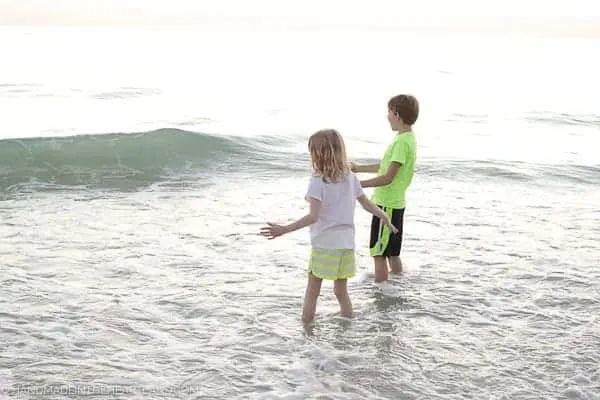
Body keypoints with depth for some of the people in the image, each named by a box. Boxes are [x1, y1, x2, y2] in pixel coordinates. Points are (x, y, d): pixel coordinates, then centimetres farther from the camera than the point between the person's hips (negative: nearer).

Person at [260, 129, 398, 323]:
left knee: (312, 292, 7)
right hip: (346, 244, 5)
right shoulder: (351, 178, 4)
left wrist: (284, 229, -22)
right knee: (341, 291, 17)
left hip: (323, 245, -5)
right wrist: (385, 218, 31)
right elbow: (367, 204, 14)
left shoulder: (317, 181, -13)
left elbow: (313, 217, -20)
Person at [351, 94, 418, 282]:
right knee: (392, 253, 17)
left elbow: (388, 177, -24)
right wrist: (358, 168, 27)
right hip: (395, 203, 10)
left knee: (378, 254, -3)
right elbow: (387, 166, 22)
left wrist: (358, 184, -21)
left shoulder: (402, 142, -20)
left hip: (387, 205, -10)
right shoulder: (406, 138, 11)